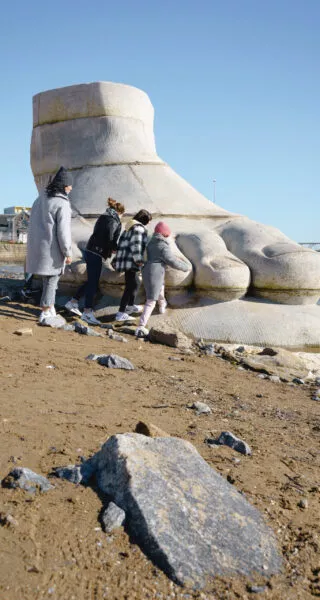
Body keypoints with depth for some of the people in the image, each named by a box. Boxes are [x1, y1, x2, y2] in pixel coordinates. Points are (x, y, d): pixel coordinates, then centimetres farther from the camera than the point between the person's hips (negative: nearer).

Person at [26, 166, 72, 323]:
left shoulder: (41, 199, 9)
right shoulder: (62, 204, -15)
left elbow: (34, 223, 13)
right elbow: (63, 231, -19)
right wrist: (68, 253, -11)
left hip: (37, 245, 7)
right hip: (52, 248, -7)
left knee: (48, 278, 19)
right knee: (52, 279, 3)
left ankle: (50, 307, 24)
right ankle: (45, 313, 5)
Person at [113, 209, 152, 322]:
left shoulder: (130, 227, 17)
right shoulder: (139, 228, -13)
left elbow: (122, 243, 19)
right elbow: (135, 245, -23)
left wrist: (117, 259, 22)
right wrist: (138, 260, -23)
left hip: (125, 260, 10)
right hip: (131, 262, -10)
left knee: (135, 283, 25)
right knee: (130, 287, -7)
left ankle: (130, 306, 40)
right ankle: (120, 313, -8)